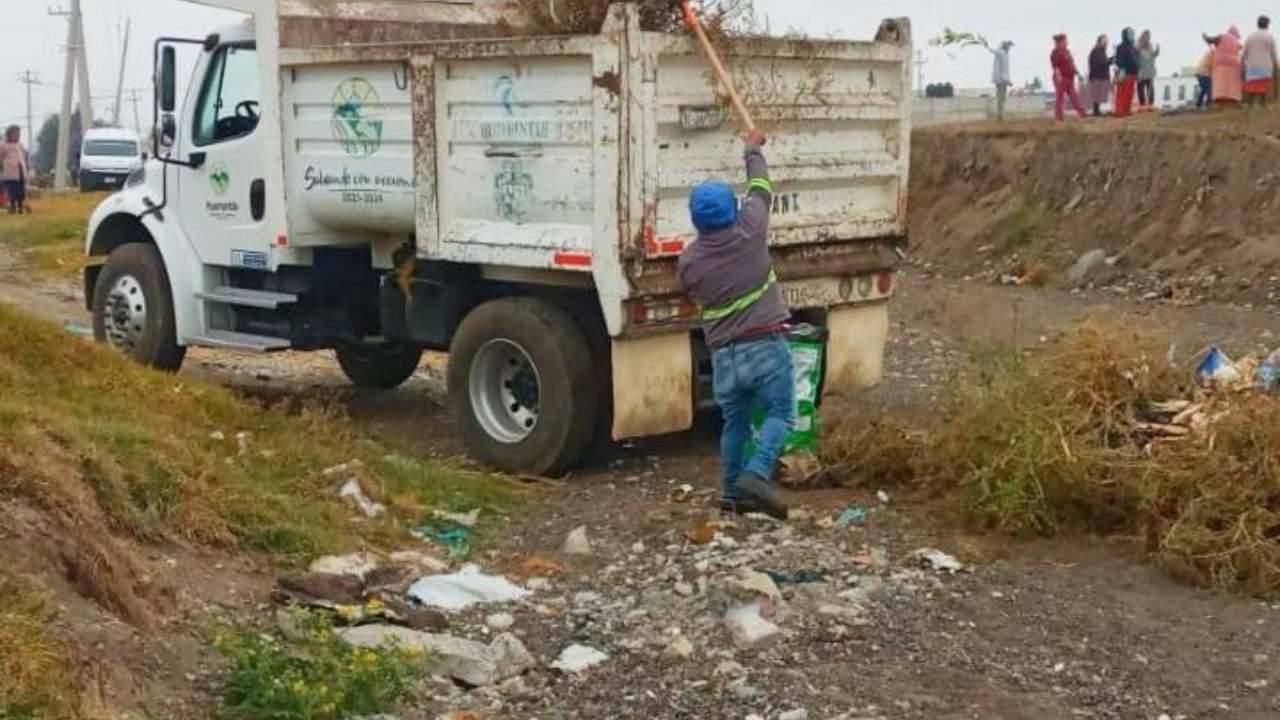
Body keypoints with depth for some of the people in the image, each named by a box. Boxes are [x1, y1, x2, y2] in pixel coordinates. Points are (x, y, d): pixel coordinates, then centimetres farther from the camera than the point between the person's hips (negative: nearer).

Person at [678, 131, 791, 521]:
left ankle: (732, 492, 21)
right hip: (766, 346, -3)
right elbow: (760, 189, 11)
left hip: (723, 353, 3)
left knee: (734, 421, 16)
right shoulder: (749, 233, -6)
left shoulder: (689, 261, -2)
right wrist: (753, 151, 28)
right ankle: (756, 474, -16)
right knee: (779, 414, 3)